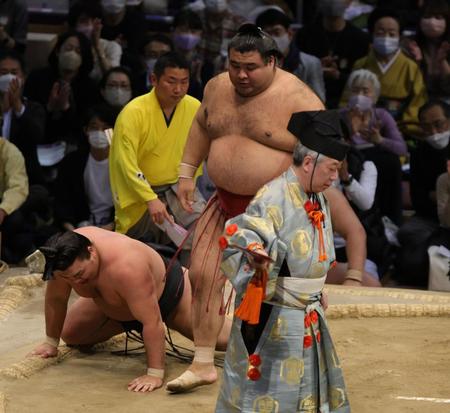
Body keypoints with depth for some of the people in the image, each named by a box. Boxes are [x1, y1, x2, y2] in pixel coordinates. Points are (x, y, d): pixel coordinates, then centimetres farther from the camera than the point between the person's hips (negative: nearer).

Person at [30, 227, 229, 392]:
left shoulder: (126, 267, -49)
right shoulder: (65, 259, -31)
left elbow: (152, 322, -45)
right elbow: (55, 299, -13)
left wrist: (155, 374, -43)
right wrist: (51, 342, -3)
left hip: (167, 291, -6)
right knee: (70, 334, 9)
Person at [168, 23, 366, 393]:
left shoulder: (298, 99, -17)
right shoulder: (218, 88, 4)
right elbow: (202, 126, 22)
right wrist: (187, 173, 19)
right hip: (226, 203, 6)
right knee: (203, 276, 3)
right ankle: (203, 364, 16)